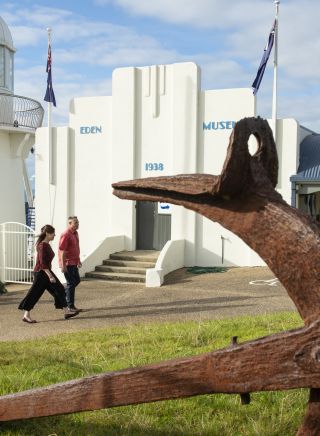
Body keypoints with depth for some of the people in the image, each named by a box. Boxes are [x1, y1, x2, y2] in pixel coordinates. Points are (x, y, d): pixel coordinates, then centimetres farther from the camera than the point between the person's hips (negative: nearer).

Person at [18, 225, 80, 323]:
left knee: (59, 289, 9)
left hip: (46, 271, 11)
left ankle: (66, 312, 11)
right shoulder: (42, 245, -18)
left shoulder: (47, 245, 11)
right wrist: (50, 276, -25)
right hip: (41, 272, -11)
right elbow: (42, 263, -23)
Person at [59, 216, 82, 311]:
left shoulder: (75, 233, 11)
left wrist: (78, 260, 23)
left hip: (73, 262, 9)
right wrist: (63, 265, -23)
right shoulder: (65, 235, -18)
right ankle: (70, 306, 5)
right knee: (71, 283, -3)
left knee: (77, 280, 17)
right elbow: (62, 251, -21)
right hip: (67, 263, -9)